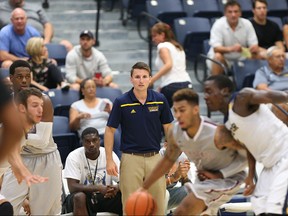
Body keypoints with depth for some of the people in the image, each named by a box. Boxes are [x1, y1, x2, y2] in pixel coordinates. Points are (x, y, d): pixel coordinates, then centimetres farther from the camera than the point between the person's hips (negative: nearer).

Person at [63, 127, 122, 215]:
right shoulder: (74, 157, -14)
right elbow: (72, 187, -22)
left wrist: (116, 188, -33)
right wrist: (98, 188, -33)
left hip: (105, 197, 2)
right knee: (79, 197, -36)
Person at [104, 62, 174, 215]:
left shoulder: (160, 100, -1)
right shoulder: (121, 102, -6)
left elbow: (168, 128, 8)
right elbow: (110, 130, 0)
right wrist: (109, 160, -6)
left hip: (154, 158, 2)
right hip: (131, 158, -2)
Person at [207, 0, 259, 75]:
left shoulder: (247, 24, -7)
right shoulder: (219, 24, -16)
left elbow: (254, 46, -8)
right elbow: (216, 48, -24)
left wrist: (254, 49, -35)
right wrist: (231, 49, -44)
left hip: (240, 59, 3)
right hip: (223, 59, -3)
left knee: (255, 57, -21)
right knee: (218, 56, -34)